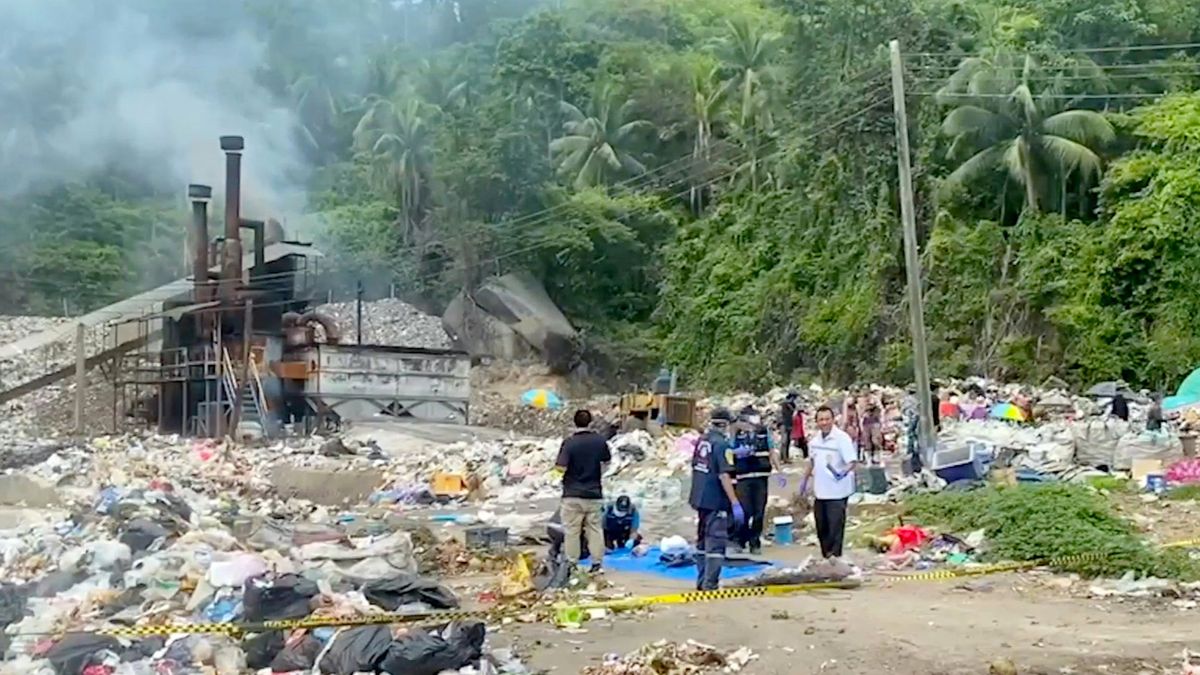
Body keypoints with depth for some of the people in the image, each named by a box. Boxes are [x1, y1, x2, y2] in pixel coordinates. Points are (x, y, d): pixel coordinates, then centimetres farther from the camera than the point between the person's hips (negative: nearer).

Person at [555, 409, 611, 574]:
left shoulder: (569, 442, -13)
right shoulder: (600, 441, -1)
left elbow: (561, 467, -18)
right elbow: (607, 462, 12)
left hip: (573, 494, -3)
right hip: (594, 493, 3)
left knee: (571, 530, 6)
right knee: (595, 528, 11)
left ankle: (572, 563, 10)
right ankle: (597, 563, 13)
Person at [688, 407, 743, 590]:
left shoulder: (701, 441, 7)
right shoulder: (722, 444, -16)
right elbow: (724, 476, -22)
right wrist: (735, 503, -22)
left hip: (699, 498, 8)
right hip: (715, 501, -8)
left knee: (702, 539, 17)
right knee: (716, 542, -4)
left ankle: (701, 581, 24)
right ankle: (710, 585, -6)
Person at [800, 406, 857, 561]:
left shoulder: (842, 438, -16)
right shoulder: (815, 439, 5)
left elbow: (852, 461, -23)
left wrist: (845, 471, -42)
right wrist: (805, 480, 23)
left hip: (837, 491, -7)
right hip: (820, 490, 7)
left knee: (835, 525, -3)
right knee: (821, 526, 15)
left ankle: (835, 556, 4)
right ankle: (825, 555, 28)